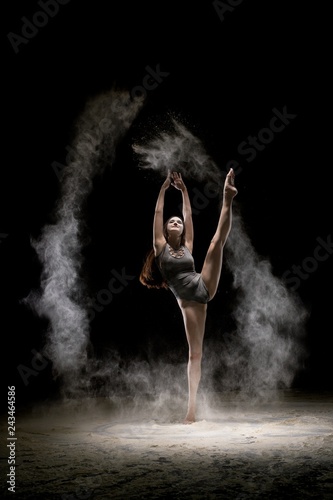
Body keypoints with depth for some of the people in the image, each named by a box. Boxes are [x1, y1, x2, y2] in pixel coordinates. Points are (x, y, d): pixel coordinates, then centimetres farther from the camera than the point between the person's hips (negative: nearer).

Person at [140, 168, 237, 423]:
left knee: (217, 242, -9)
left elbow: (189, 216, 17)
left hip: (205, 286, 3)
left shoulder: (187, 246, 16)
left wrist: (184, 190, 18)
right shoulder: (161, 247, 7)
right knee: (195, 353, -6)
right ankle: (192, 405, -3)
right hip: (188, 300, -3)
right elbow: (158, 213, 3)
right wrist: (164, 188, 8)